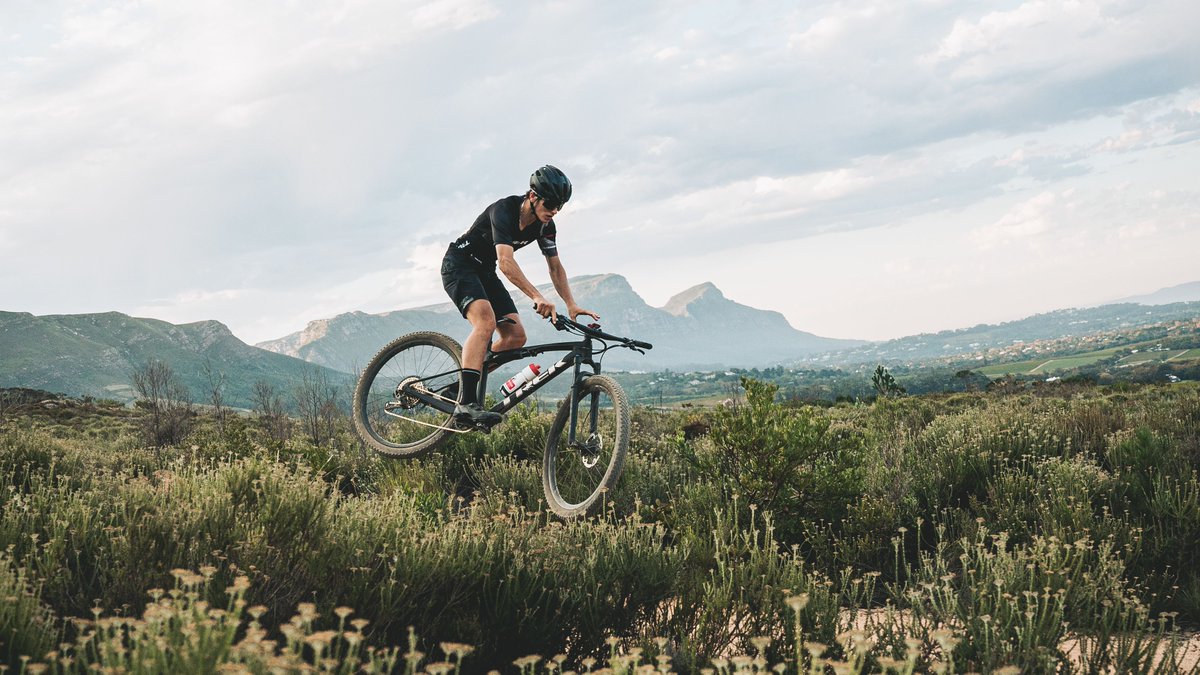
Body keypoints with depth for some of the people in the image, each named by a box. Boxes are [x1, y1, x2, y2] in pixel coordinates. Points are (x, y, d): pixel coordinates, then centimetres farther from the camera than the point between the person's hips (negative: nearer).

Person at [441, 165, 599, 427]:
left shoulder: (545, 226, -6)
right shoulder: (504, 210, -29)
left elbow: (555, 267, 1)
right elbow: (505, 261, -41)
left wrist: (571, 305, -14)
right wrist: (537, 297, -52)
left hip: (485, 272, 8)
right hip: (458, 265, -8)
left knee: (516, 336, -6)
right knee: (485, 322, -32)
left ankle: (461, 383, 7)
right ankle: (466, 403, -40)